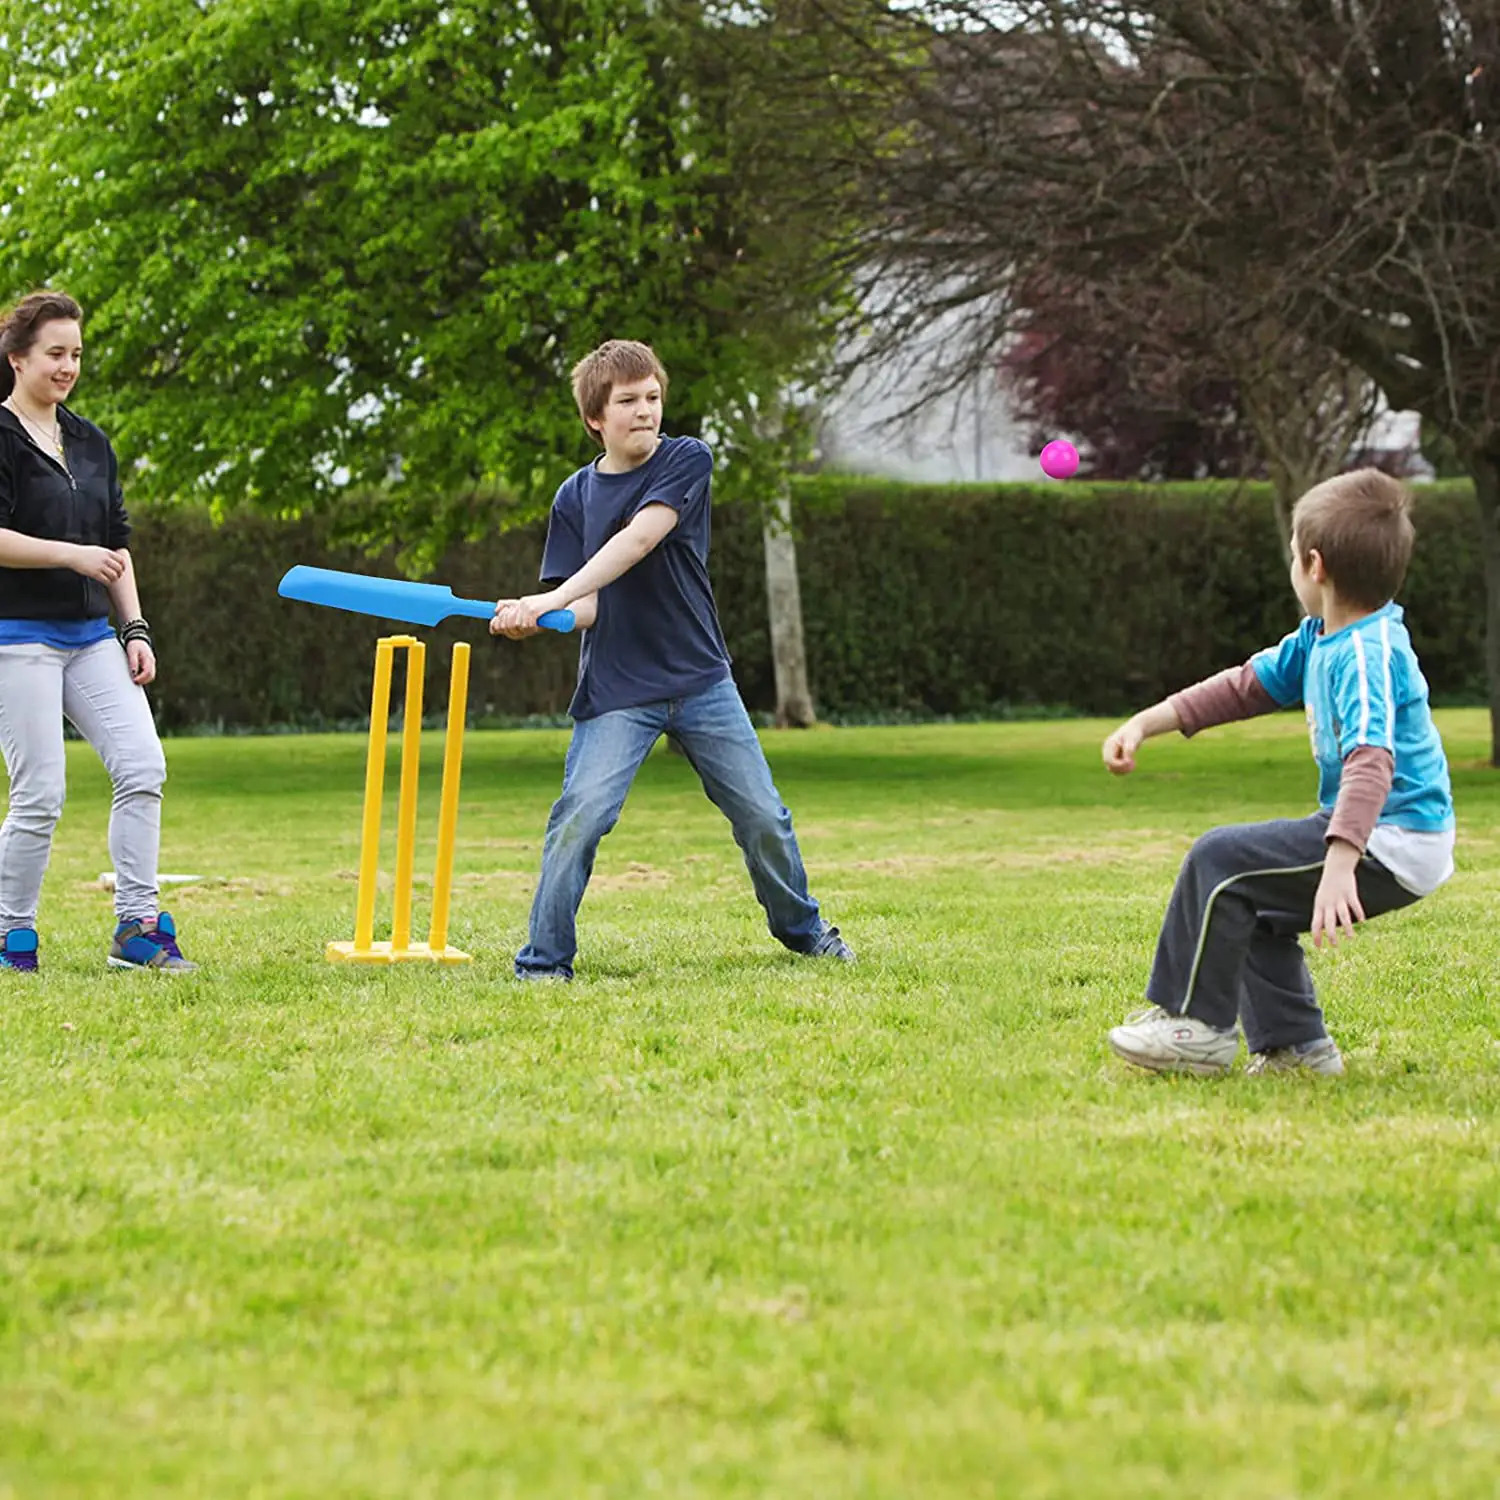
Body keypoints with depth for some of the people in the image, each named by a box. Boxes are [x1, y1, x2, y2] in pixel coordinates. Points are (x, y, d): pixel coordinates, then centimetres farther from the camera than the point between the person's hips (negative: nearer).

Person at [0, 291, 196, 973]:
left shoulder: (91, 443, 17)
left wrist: (135, 629, 12)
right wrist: (71, 555, -20)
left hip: (91, 634, 7)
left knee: (143, 767, -7)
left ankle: (137, 927, -1)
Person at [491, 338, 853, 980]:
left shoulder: (687, 460, -4)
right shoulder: (576, 498, 3)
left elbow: (637, 541, -19)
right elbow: (586, 608, -2)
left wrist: (550, 599, -28)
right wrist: (531, 617, -24)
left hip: (700, 680, 0)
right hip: (615, 690, 0)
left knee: (763, 817, 7)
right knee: (579, 817, -18)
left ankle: (801, 927, 32)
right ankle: (544, 960, -8)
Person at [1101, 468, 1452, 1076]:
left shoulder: (1367, 654, -22)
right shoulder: (1318, 639, 8)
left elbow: (1371, 761, -35)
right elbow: (1246, 686, 20)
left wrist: (1339, 864, -46)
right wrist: (1145, 724, 16)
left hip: (1390, 843, -10)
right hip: (1380, 844, 10)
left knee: (1219, 861, -13)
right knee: (1255, 909, 25)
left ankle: (1196, 1026, -6)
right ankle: (1292, 1044, 25)